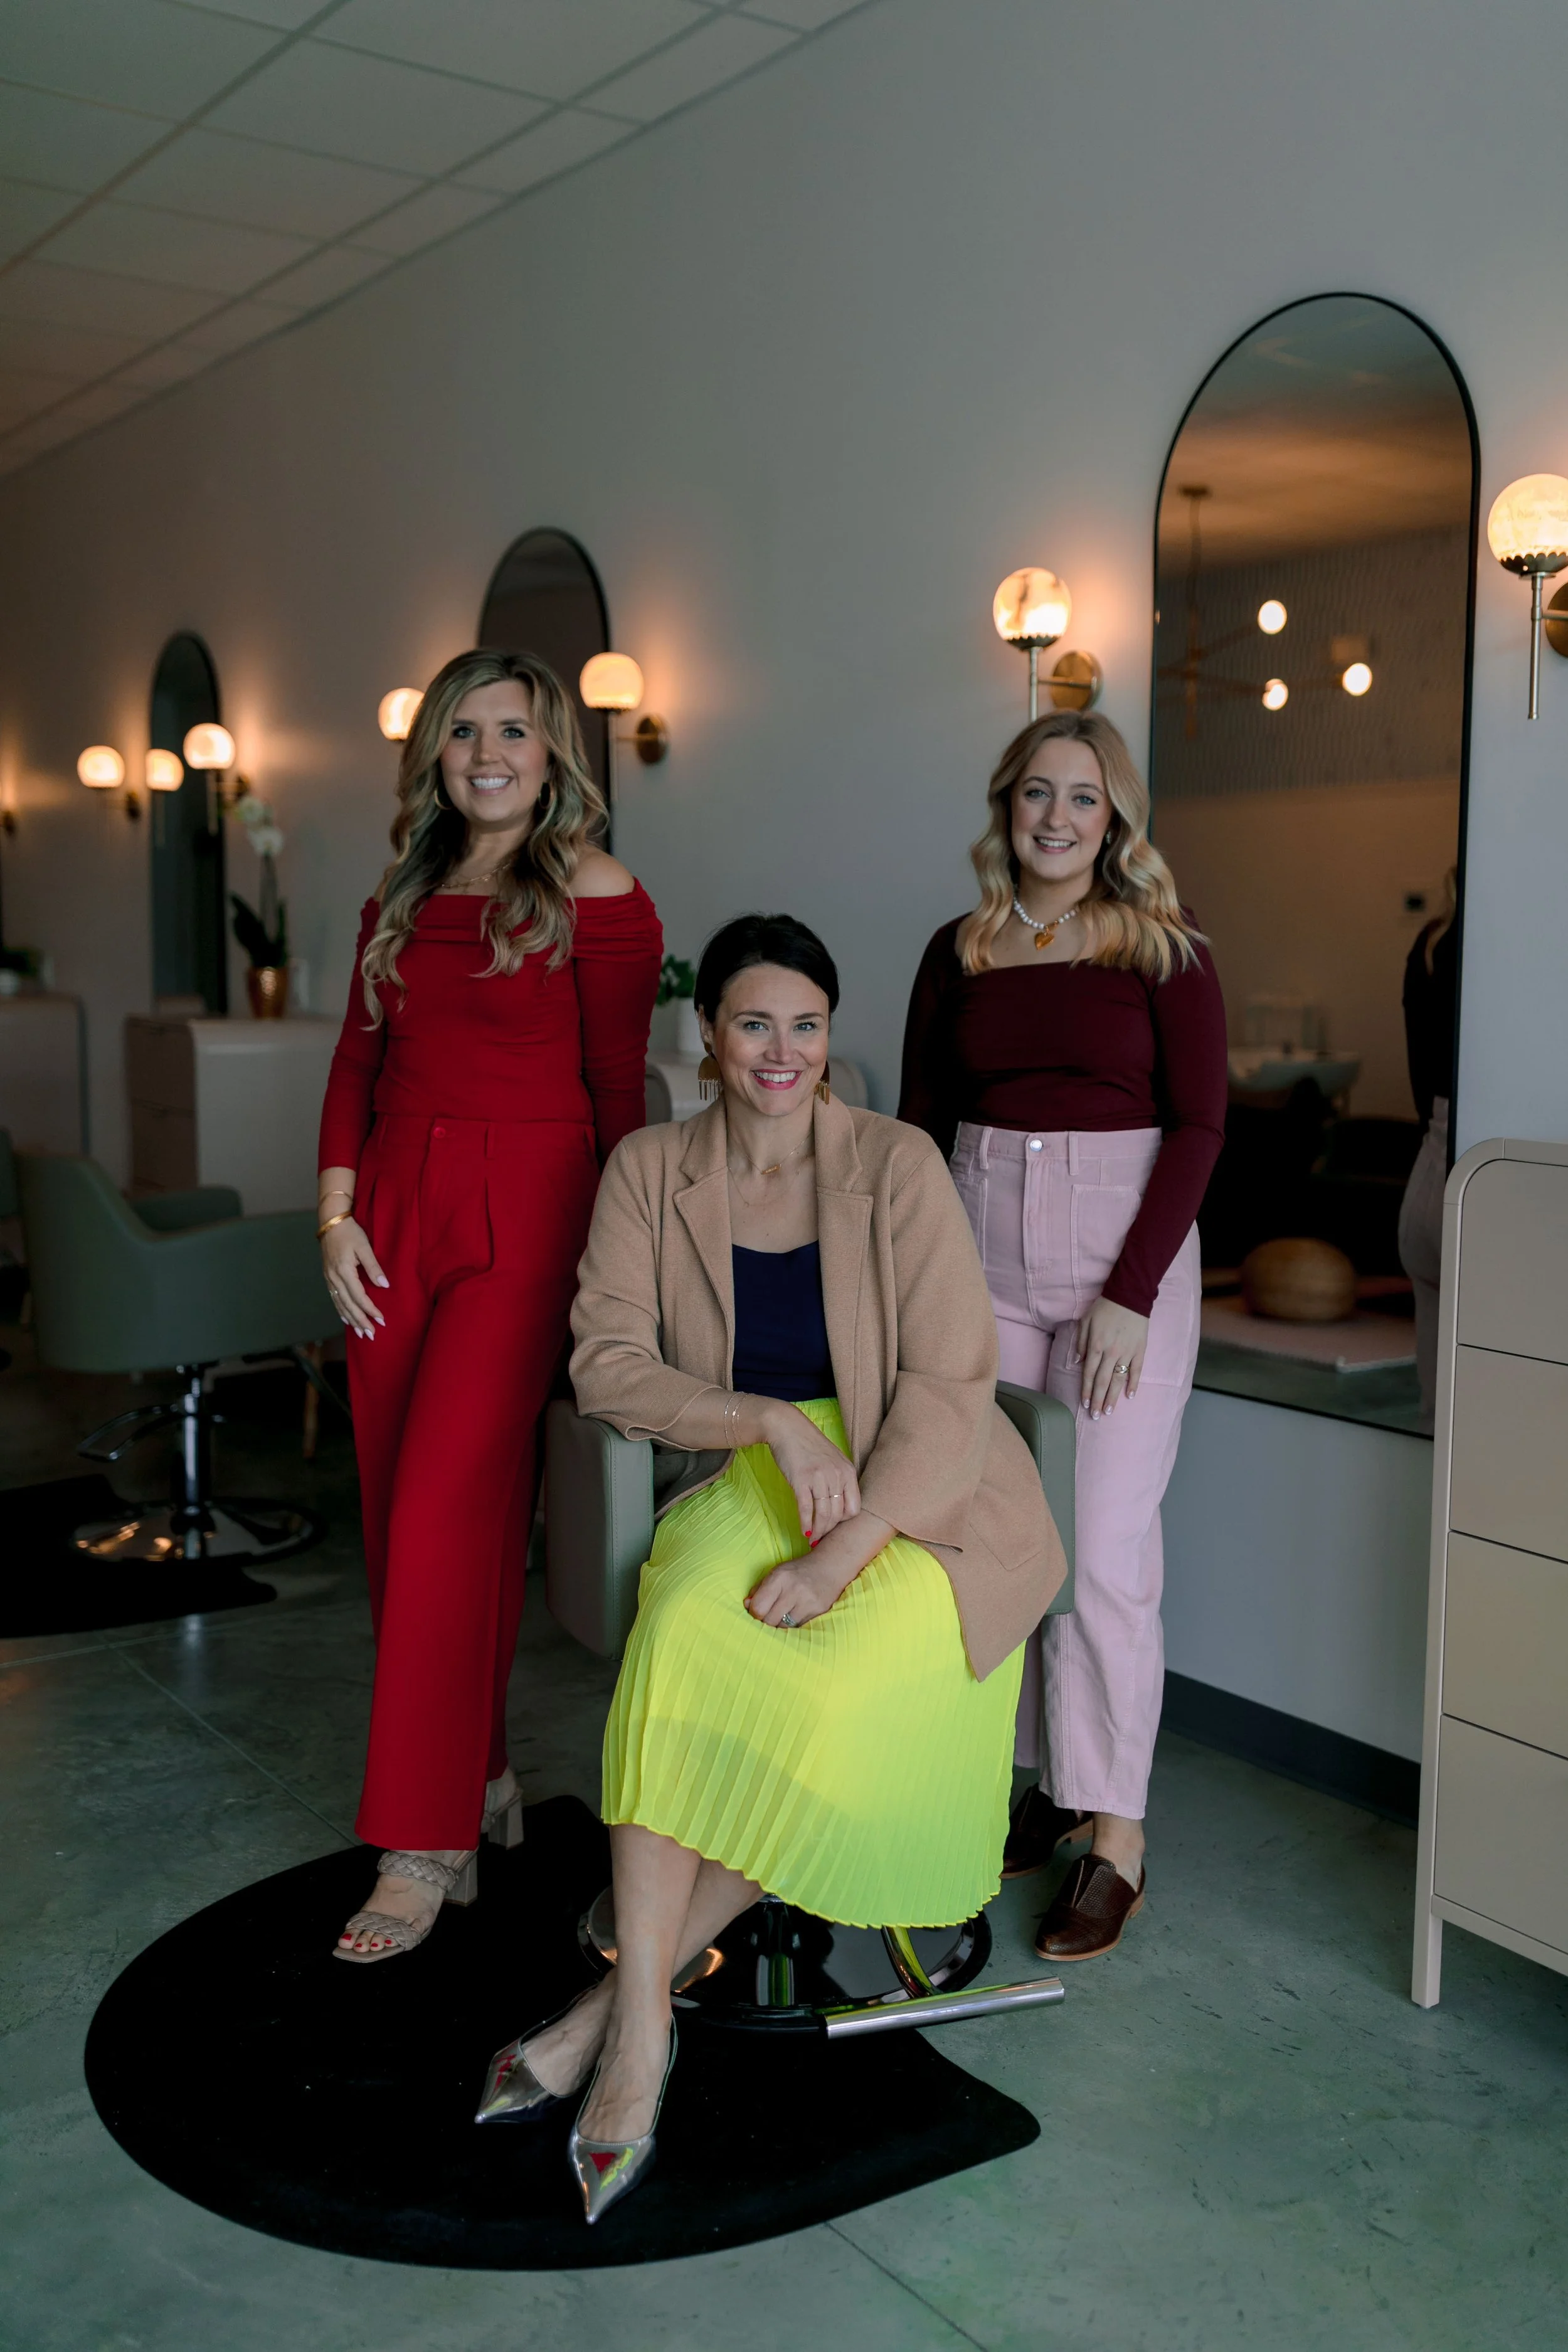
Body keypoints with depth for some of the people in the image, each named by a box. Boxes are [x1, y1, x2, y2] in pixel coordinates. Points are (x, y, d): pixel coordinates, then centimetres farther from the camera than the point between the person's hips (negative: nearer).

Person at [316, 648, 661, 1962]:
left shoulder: (595, 895, -3)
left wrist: (614, 1250, -6)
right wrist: (337, 1211, 4)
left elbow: (617, 1086, -4)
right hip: (397, 1212, 6)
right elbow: (358, 1066, 15)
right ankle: (485, 1779, 25)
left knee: (448, 1509, -11)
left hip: (524, 1212, -6)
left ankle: (426, 1848, -2)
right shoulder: (401, 900, 15)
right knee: (398, 1513, 7)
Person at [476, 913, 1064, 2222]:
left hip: (923, 1492, -2)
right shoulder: (651, 1173, 3)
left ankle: (626, 1999, -13)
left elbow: (950, 1388, -13)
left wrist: (838, 1553, -24)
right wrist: (770, 1420, -19)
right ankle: (642, 2024, -24)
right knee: (682, 1638, -31)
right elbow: (606, 1364, -4)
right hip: (751, 1480, 2)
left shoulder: (896, 1166, -7)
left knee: (827, 1700, -30)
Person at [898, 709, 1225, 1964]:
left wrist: (1131, 1293, -11)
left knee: (1105, 1550, -5)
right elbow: (921, 1122, 12)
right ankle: (1047, 1787, 20)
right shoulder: (958, 953, 10)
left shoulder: (1166, 953, 0)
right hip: (984, 1261, 4)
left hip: (1126, 1256, -3)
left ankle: (1114, 1835, 6)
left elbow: (1199, 1124, -4)